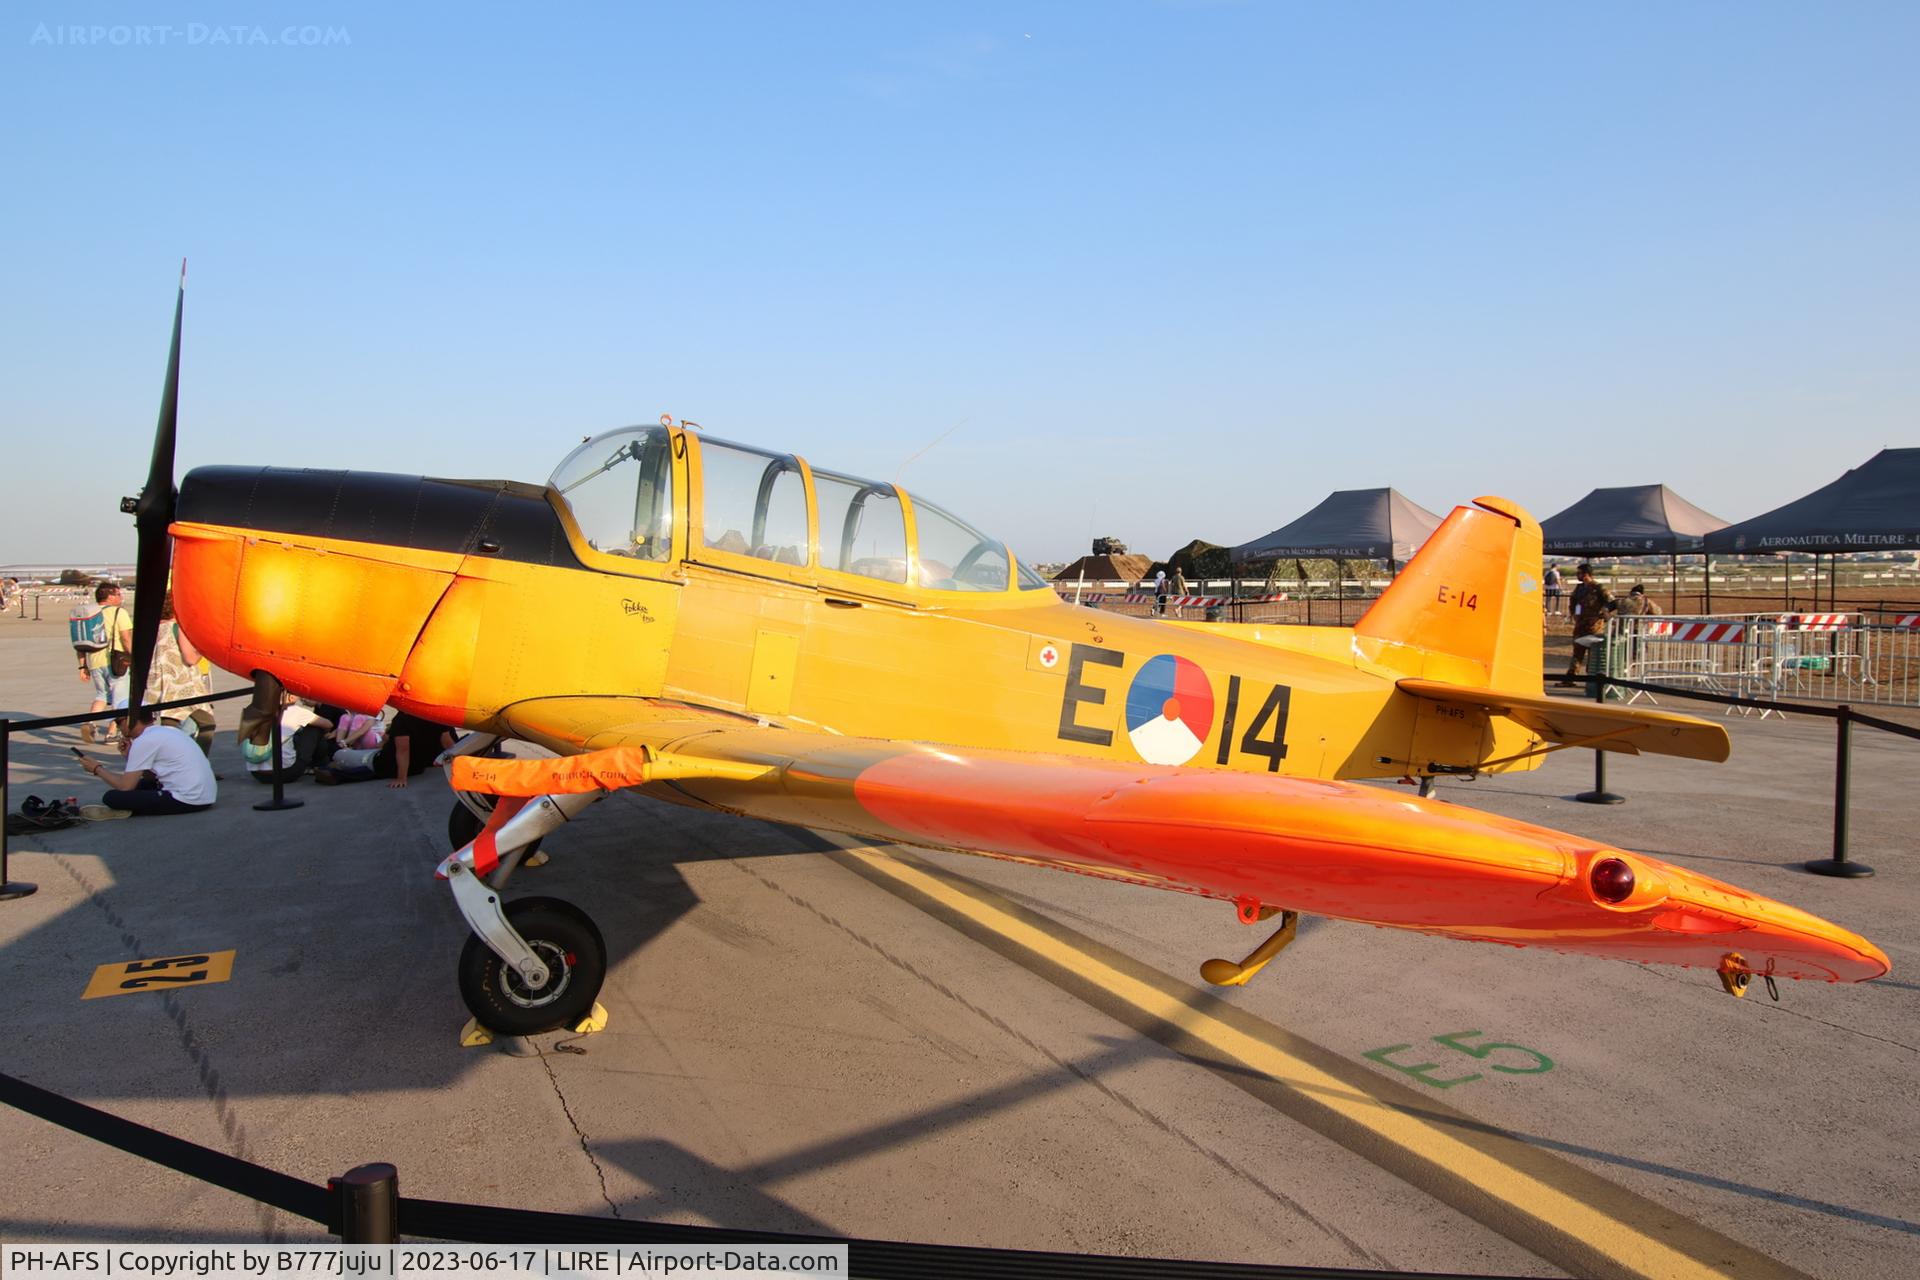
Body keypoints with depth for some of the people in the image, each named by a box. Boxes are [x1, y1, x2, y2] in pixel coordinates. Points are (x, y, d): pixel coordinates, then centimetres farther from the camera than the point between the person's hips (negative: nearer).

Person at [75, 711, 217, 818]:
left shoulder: (144, 741, -9)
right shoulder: (167, 731, 17)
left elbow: (125, 786, -7)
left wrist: (98, 769, 7)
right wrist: (130, 754, 14)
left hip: (187, 800, -9)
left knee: (111, 797, -11)